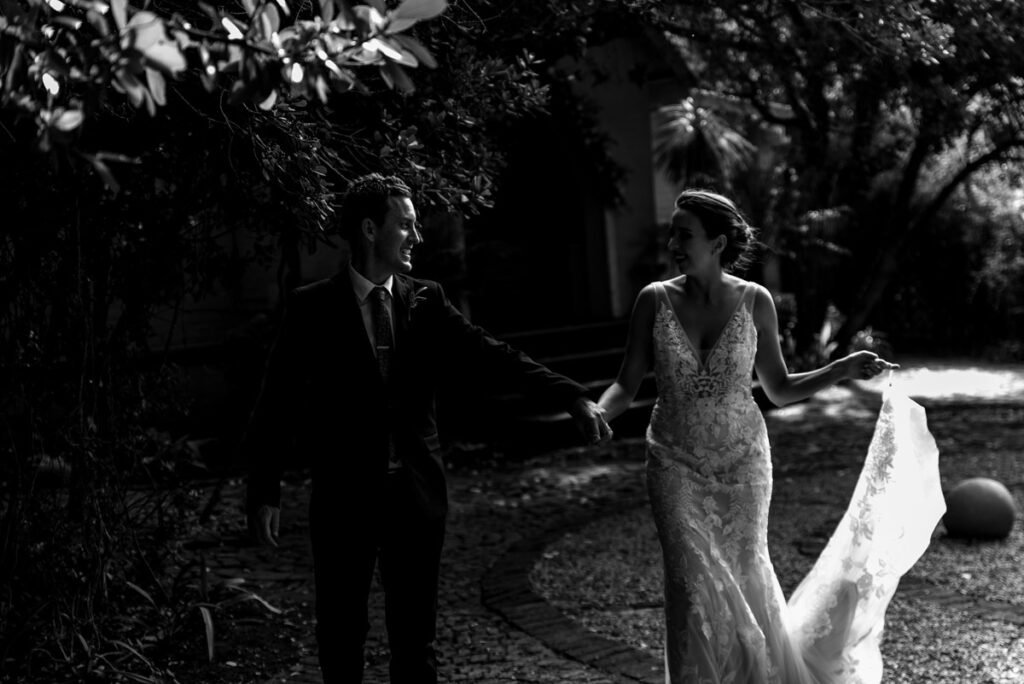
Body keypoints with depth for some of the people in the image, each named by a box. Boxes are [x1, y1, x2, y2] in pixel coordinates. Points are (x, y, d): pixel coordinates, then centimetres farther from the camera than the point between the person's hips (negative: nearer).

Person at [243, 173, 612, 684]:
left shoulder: (427, 302, 3)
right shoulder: (312, 308, -4)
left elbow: (492, 356, -4)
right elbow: (278, 402, -4)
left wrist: (573, 398, -15)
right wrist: (264, 492, -7)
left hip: (416, 494, 2)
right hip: (343, 497, -2)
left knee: (415, 634, 10)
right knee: (342, 632, 10)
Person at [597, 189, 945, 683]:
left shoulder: (754, 301, -6)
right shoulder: (655, 300, -7)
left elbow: (779, 390, 2)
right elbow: (627, 384, -4)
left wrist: (844, 369, -8)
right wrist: (598, 412, -24)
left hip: (742, 462, 0)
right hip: (676, 464, 0)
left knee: (745, 577, 9)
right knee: (692, 586, -6)